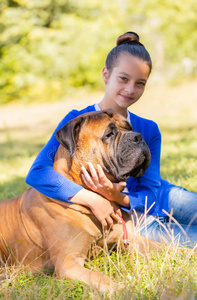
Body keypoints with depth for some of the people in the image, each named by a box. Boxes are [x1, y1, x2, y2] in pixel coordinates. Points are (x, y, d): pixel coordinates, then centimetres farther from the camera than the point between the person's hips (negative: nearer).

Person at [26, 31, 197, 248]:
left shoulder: (149, 130, -1)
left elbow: (150, 195, -6)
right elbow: (37, 172, -25)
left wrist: (117, 197, -28)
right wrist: (92, 199, -33)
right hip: (111, 216, -4)